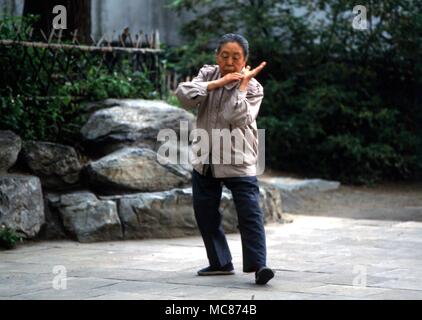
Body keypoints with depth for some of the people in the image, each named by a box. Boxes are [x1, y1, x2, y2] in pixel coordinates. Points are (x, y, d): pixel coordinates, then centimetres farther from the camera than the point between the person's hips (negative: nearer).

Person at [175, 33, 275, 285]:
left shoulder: (252, 87, -6)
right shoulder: (208, 74, 4)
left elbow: (237, 119, -23)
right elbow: (184, 95, -16)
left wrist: (242, 84, -19)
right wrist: (219, 82, -20)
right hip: (205, 158, 4)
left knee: (250, 212, -14)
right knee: (205, 213, 10)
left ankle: (258, 265, -16)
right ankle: (220, 262, 23)